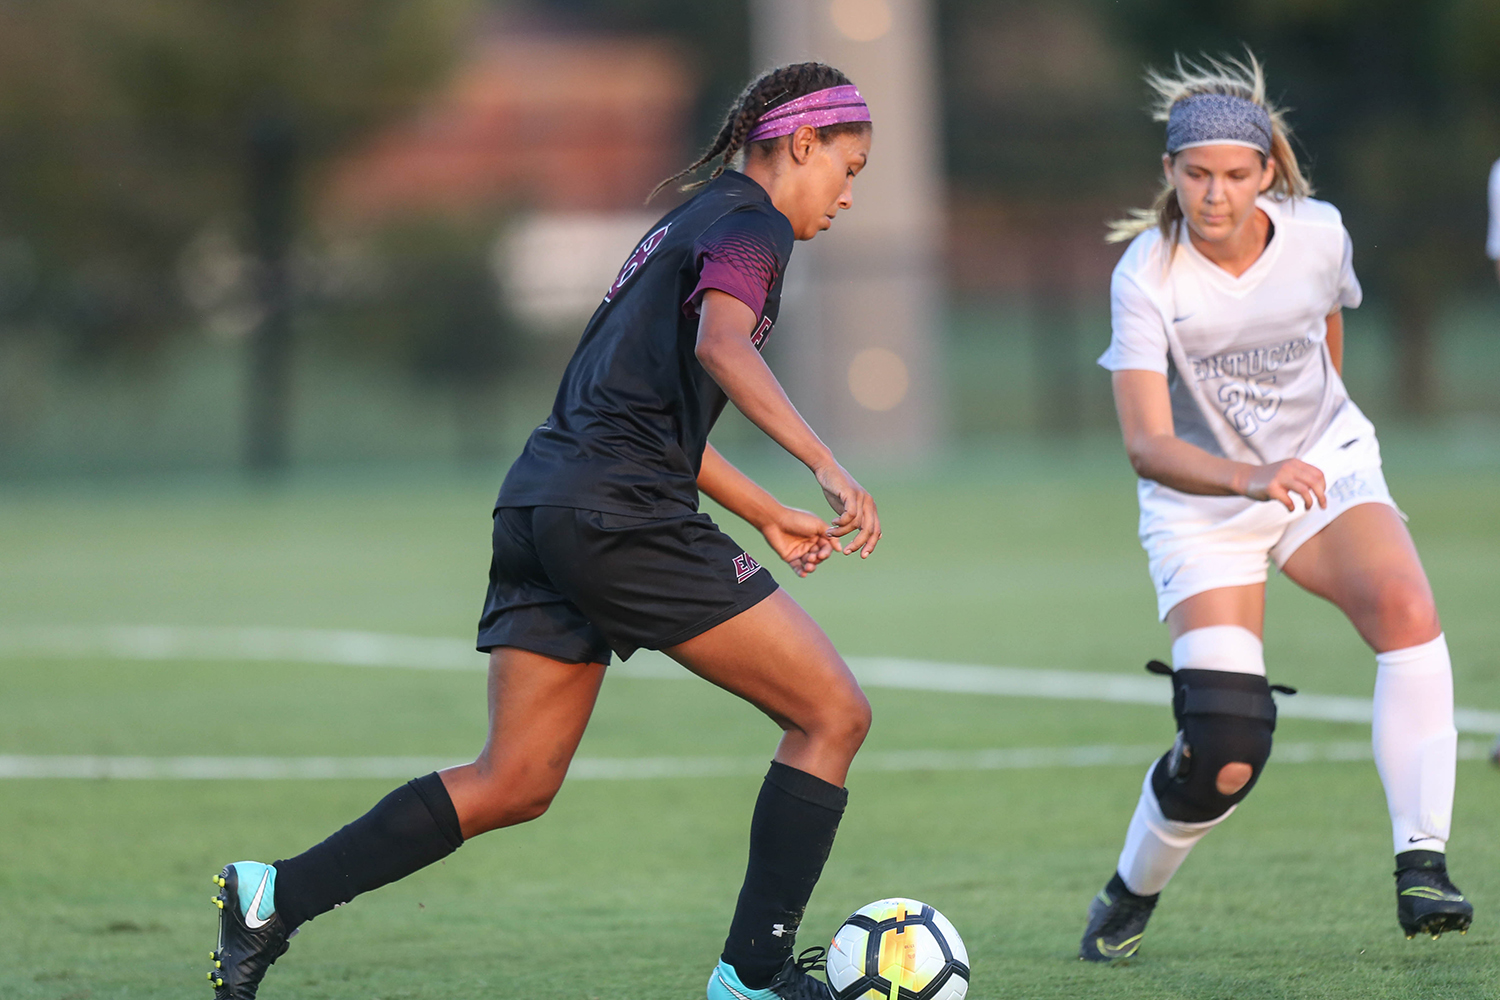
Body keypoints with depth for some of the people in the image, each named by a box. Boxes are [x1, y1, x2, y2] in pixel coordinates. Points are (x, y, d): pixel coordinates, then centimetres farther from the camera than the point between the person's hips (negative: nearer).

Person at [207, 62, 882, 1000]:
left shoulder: (697, 220, 26)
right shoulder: (749, 223, -4)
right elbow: (722, 343, -25)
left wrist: (770, 516, 34)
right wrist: (828, 465, -33)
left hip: (542, 503, 9)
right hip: (619, 513, -9)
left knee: (515, 783, 10)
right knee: (834, 712, -2)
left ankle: (271, 896, 5)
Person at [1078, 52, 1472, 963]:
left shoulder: (1319, 236, -11)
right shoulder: (1147, 274, -22)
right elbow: (1147, 443, -29)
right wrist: (1251, 478, -47)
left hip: (1327, 460, 3)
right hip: (1202, 503, -3)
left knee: (1406, 609, -30)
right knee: (1226, 755, -14)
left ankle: (1422, 865, -29)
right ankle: (1129, 898, 16)